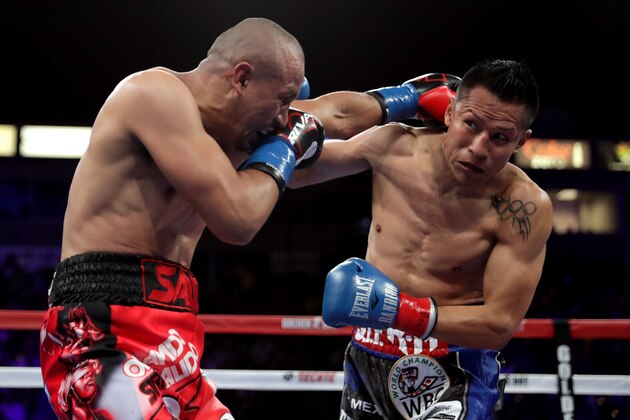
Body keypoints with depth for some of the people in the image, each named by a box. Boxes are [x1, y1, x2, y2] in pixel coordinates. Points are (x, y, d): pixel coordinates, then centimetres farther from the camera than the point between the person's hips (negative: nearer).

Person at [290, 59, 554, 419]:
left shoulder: (524, 207, -20)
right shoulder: (393, 146, -9)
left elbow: (502, 324, -20)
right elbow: (295, 172, 8)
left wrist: (403, 311, -30)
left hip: (455, 369, -5)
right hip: (368, 360, 5)